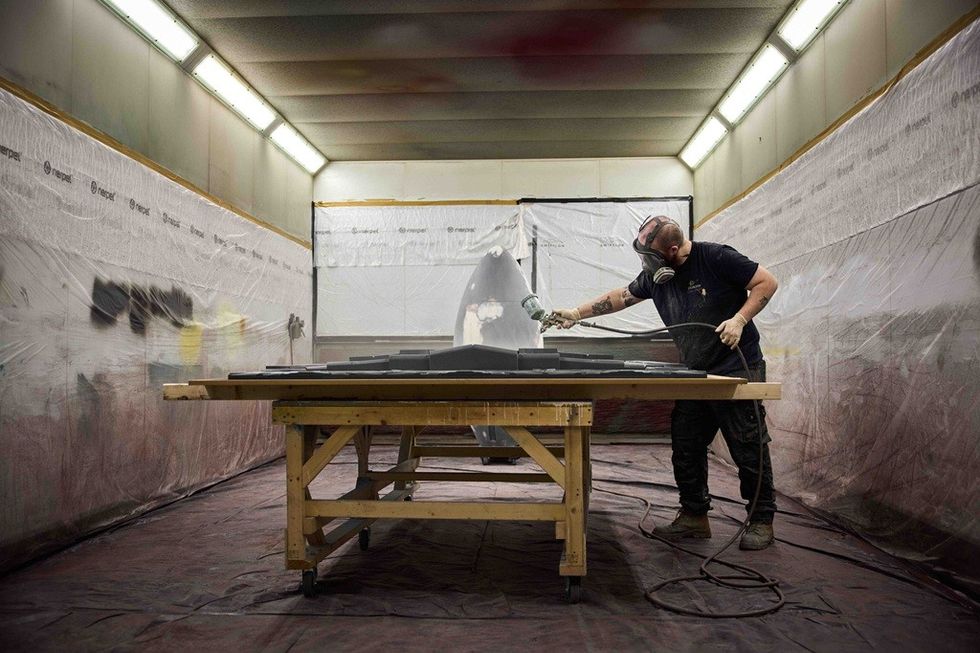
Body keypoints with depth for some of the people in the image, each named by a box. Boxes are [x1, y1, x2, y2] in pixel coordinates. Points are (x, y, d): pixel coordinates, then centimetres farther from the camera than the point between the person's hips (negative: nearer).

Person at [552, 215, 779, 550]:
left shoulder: (715, 258, -13)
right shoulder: (655, 276, 7)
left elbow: (766, 282, -9)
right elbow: (621, 296, 20)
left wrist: (740, 319, -20)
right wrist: (577, 313, 17)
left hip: (737, 368, -6)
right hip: (695, 373, 7)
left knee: (748, 447, 0)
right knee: (685, 448, 7)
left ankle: (761, 521, 14)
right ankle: (694, 516, 20)